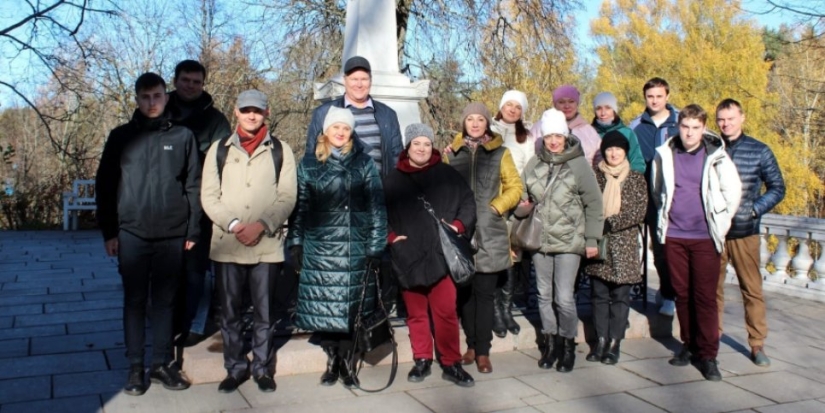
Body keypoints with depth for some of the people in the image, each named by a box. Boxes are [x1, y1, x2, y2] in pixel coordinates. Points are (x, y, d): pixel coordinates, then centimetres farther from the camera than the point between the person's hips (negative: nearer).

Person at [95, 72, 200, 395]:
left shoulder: (183, 137, 4)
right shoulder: (121, 136, 4)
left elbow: (193, 186, 4)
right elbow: (105, 186, 4)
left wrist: (193, 230, 0)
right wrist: (109, 231, -1)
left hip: (172, 234, 0)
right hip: (132, 233, 0)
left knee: (164, 300, 8)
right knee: (135, 301, 6)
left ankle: (162, 363, 18)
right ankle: (135, 367, 15)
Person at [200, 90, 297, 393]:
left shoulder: (281, 151, 7)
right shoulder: (219, 149, 9)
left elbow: (287, 197, 1)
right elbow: (209, 196, 4)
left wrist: (262, 225, -12)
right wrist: (233, 224, -10)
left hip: (267, 245, -1)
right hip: (227, 245, 1)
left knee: (264, 312, 6)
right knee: (230, 312, 8)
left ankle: (262, 368, 20)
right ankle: (235, 368, 21)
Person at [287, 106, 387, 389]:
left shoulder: (364, 163, 4)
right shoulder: (309, 163, 7)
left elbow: (377, 206, 1)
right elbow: (299, 205, 7)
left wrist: (376, 246, -4)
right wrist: (295, 243, 3)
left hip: (354, 248, -1)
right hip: (319, 247, 1)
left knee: (350, 305, 1)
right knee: (323, 305, 2)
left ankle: (345, 361, 15)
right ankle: (331, 360, 17)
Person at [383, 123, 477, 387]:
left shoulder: (447, 174, 7)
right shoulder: (392, 180, 8)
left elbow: (467, 201, 9)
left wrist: (459, 225, -6)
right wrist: (390, 236, -1)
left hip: (441, 254, -1)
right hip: (408, 256, 1)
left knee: (446, 312, -3)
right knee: (416, 313, 10)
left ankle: (451, 363, 10)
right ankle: (422, 360, 24)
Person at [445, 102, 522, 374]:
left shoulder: (500, 153, 6)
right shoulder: (452, 152, 11)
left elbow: (515, 187, 4)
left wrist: (495, 208, -7)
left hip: (489, 232, -2)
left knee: (484, 292, -2)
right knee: (465, 291, 6)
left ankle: (483, 351, 5)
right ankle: (472, 345, 18)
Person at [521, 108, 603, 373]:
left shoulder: (579, 165, -6)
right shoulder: (534, 164, 4)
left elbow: (593, 203, -3)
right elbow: (524, 197, 18)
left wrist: (592, 239, -4)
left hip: (568, 242, -4)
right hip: (540, 240, 4)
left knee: (564, 298, -5)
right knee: (544, 295, 12)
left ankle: (568, 345, 14)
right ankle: (550, 342, 27)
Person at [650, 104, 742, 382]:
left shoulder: (716, 156, -4)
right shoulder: (664, 155, 3)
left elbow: (733, 191, 3)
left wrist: (720, 223, 6)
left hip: (705, 237, -3)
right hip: (674, 235, 3)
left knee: (705, 296, -2)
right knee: (682, 294, 10)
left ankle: (708, 355, 5)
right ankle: (689, 345, 23)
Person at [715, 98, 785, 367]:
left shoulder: (759, 151, 2)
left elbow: (777, 188, 6)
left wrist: (754, 209, -7)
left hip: (745, 233, -1)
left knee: (752, 289, 3)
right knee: (712, 288, 8)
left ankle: (757, 344, 13)